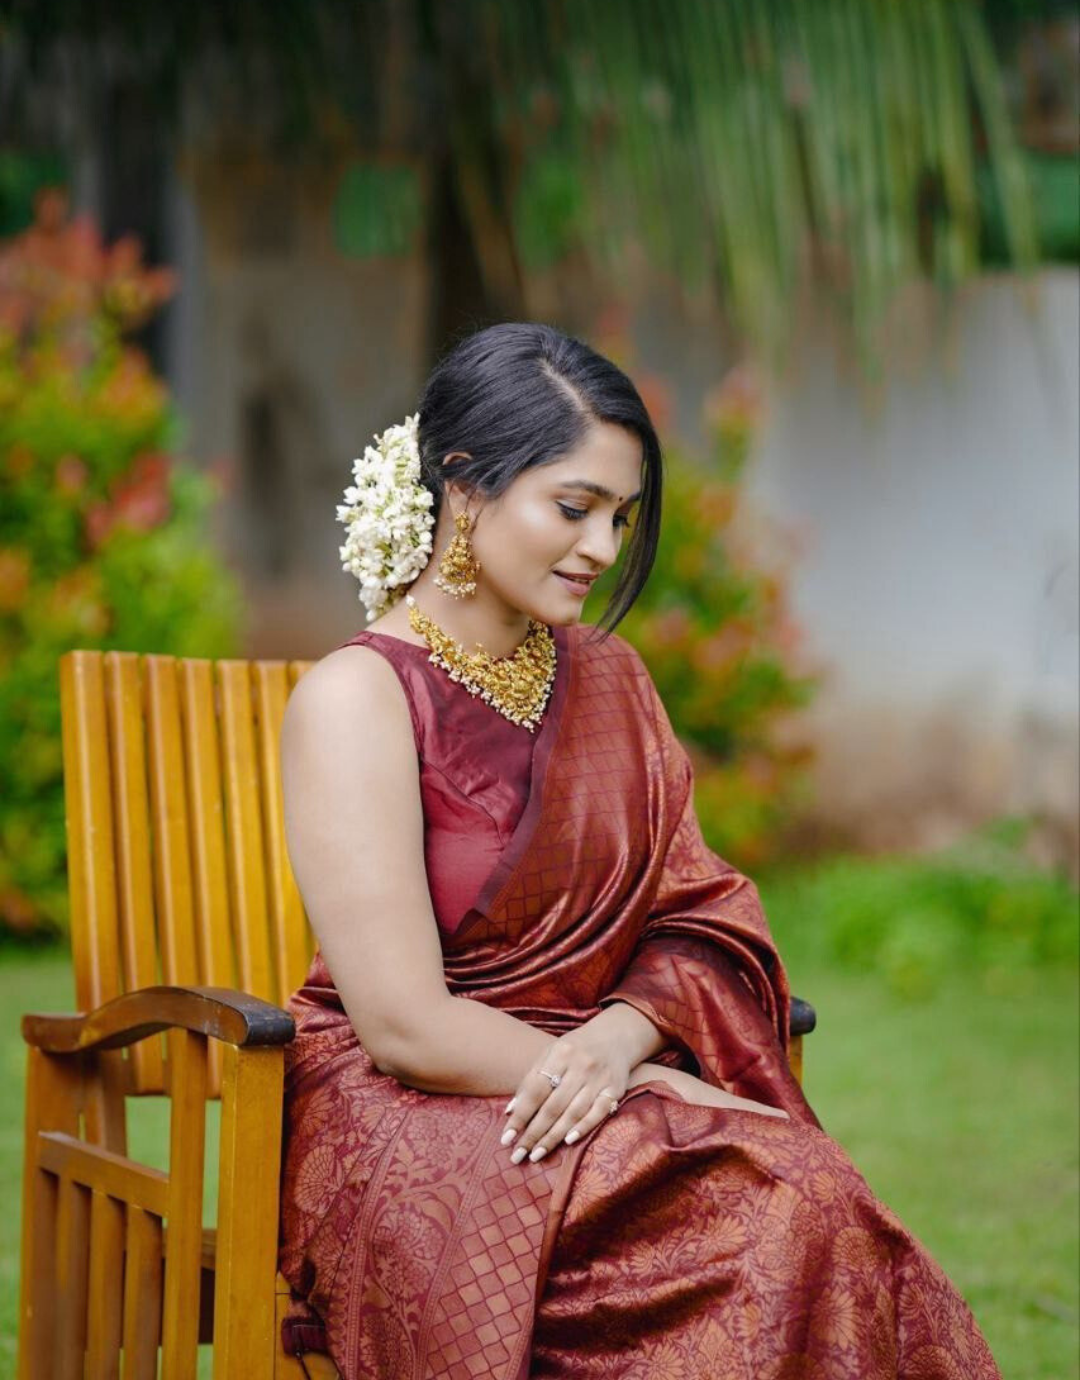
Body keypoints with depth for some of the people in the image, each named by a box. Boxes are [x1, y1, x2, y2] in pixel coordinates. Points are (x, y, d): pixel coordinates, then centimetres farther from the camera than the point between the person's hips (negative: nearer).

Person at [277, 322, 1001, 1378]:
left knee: (817, 1201, -27)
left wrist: (621, 1038, -13)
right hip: (407, 1123, -6)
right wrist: (669, 1094, -13)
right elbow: (406, 1026, -14)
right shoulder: (357, 699, -8)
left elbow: (706, 922, 10)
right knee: (779, 1218, -30)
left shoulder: (606, 677, 14)